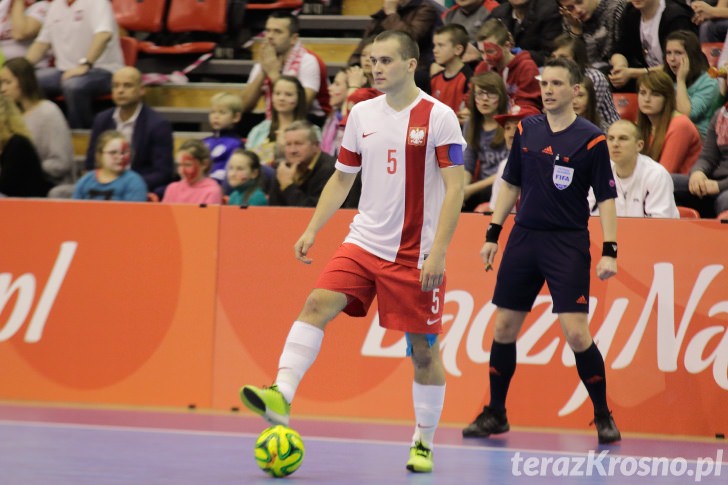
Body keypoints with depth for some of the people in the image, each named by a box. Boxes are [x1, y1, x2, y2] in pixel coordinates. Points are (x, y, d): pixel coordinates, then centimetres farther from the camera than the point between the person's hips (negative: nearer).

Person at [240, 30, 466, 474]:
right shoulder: (362, 114, 7)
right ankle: (281, 396, -27)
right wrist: (312, 230, 6)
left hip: (417, 253, -4)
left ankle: (424, 442, 16)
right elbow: (342, 178, 17)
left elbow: (455, 188, -11)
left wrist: (438, 252, -18)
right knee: (317, 304, -18)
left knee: (424, 349, 2)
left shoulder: (439, 117, -8)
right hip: (365, 243, 4)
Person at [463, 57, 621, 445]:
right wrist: (492, 234, 12)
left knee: (576, 333, -12)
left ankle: (603, 416, 3)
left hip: (568, 243, -5)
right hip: (523, 238, 5)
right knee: (504, 327, 6)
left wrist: (610, 250, -15)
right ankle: (495, 413, 20)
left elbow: (606, 198, -7)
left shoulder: (591, 140, -7)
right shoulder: (526, 131, 7)